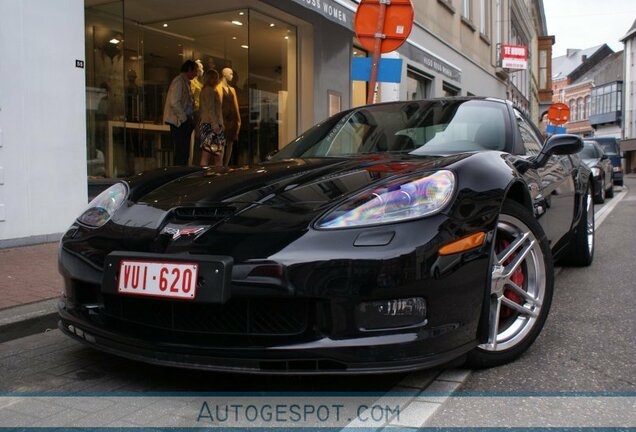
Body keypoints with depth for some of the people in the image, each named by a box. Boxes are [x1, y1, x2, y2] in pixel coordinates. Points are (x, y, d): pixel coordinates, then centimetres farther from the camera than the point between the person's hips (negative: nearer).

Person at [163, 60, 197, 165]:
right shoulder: (179, 81, -10)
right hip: (180, 123, -10)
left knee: (184, 153, 10)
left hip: (185, 122, 10)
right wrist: (184, 118, -15)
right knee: (181, 153, -10)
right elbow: (174, 102, -19)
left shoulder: (186, 82, 20)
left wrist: (189, 120, 13)